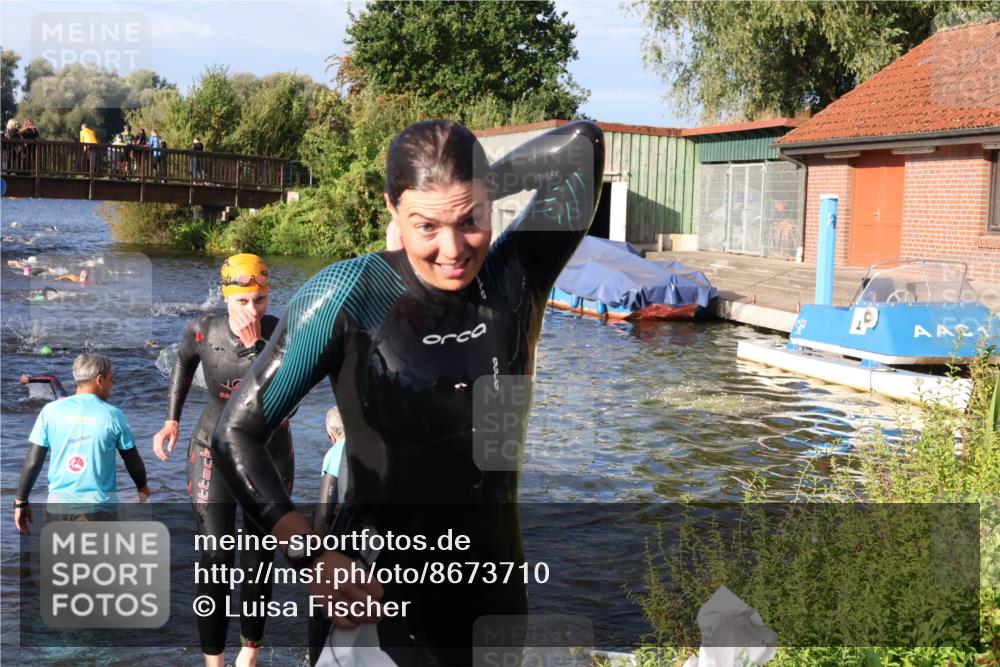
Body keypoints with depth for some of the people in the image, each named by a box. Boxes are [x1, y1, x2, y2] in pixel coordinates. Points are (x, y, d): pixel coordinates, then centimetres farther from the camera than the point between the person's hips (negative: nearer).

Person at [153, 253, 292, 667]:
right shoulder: (203, 331, -12)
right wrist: (172, 419, 9)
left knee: (259, 560, 8)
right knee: (215, 560, -7)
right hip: (215, 451, 0)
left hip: (269, 452, 1)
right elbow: (183, 361, 11)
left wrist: (256, 346, -24)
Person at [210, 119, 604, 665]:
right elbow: (236, 435, -13)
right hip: (379, 594, -3)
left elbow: (582, 145, -13)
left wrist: (474, 192, -7)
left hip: (497, 591, 4)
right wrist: (314, 559, -22)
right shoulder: (347, 297, -15)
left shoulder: (516, 278, -6)